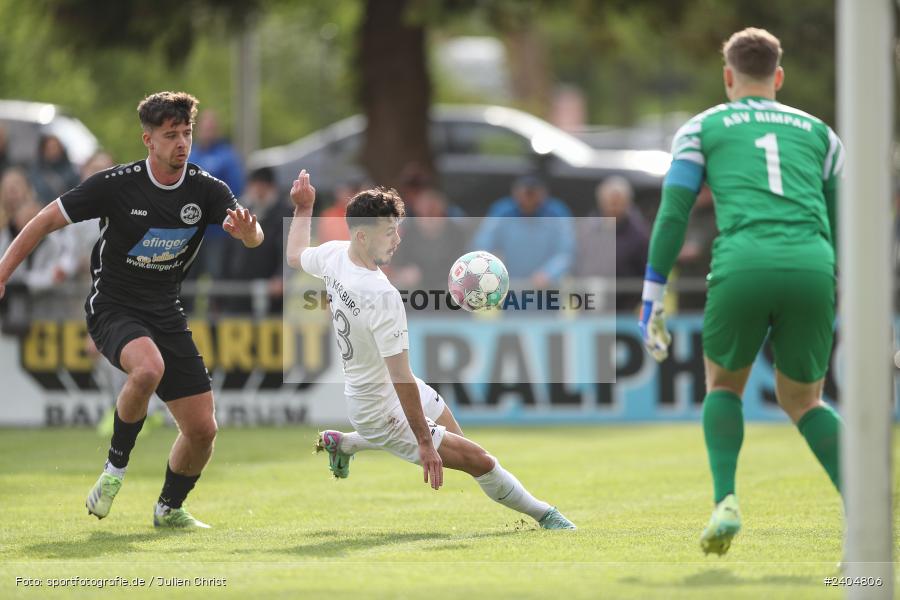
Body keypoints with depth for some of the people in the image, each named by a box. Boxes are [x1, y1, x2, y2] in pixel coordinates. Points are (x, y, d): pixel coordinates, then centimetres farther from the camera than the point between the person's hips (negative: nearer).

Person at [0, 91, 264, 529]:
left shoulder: (206, 191, -5)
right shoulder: (115, 185, -14)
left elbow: (254, 237, -19)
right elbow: (47, 221, -6)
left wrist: (246, 229, -44)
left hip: (166, 313, 4)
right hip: (113, 307, -4)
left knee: (202, 429, -1)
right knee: (148, 367, -38)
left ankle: (170, 508, 26)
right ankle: (115, 467, -15)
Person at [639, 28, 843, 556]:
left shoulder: (702, 128, 21)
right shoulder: (818, 132, 27)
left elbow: (673, 215, 10)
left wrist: (652, 301, 11)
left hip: (742, 264, -2)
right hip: (812, 270, 2)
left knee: (724, 384, 25)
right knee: (802, 400, 20)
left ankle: (726, 502, 3)